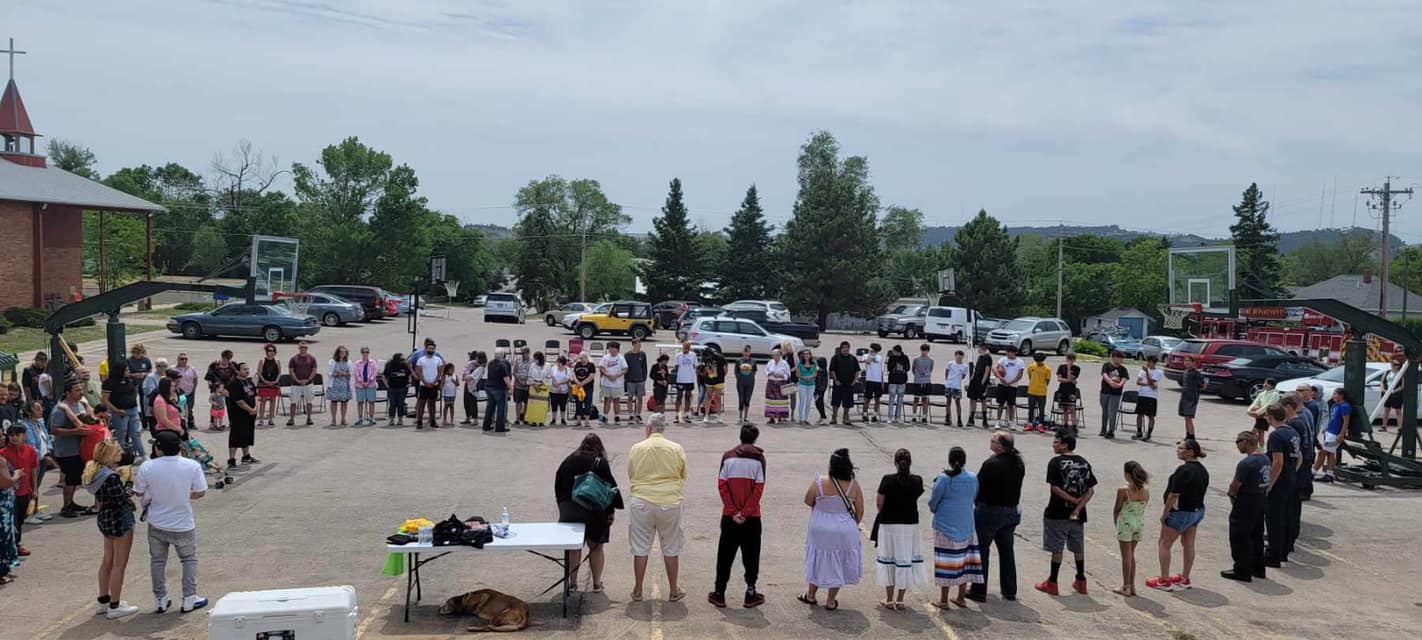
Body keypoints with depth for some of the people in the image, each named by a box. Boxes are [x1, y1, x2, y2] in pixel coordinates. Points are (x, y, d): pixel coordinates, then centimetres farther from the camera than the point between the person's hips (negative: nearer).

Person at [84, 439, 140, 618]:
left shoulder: (97, 472, 3)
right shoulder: (111, 478, -26)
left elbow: (99, 499, 11)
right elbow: (122, 501, -23)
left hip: (105, 520, 9)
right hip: (120, 522, -9)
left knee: (108, 561, 21)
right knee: (119, 565, 1)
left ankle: (104, 599, 33)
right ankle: (114, 607, 8)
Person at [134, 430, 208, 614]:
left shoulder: (147, 467, -15)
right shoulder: (192, 466, -15)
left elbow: (139, 493, -3)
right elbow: (200, 492, -8)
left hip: (157, 524, 1)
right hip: (183, 524, -1)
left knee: (157, 560, 19)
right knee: (189, 559, 18)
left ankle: (160, 600, 27)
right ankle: (189, 600, 19)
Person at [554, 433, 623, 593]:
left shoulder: (567, 461, 7)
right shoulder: (600, 462, -5)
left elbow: (558, 486, 10)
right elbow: (610, 487, -7)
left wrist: (563, 505, 17)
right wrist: (611, 511, -1)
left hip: (569, 510, 3)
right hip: (594, 512, -3)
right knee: (596, 547, 9)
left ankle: (572, 582, 15)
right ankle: (597, 583, 13)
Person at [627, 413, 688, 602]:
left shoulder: (636, 449, -4)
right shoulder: (677, 449, -4)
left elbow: (630, 475, 8)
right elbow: (683, 477, 8)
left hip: (642, 502, 0)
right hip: (670, 503, 0)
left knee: (640, 548, 10)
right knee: (671, 549, 11)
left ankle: (638, 591, 17)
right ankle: (673, 590, 19)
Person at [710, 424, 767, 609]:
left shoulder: (728, 456, -1)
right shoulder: (759, 458, -6)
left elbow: (722, 486, -5)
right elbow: (758, 489, -11)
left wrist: (733, 511, -6)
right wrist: (745, 513, -9)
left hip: (729, 516, 1)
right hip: (752, 517, -1)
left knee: (725, 555, 10)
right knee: (751, 555, 10)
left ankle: (719, 594, 15)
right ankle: (750, 595, 15)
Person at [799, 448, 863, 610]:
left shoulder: (819, 482, -17)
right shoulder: (854, 485, -12)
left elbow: (808, 501, -2)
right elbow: (860, 511, -3)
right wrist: (853, 526, 14)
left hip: (821, 530, -1)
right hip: (845, 531, 1)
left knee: (819, 561, 17)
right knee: (838, 564, 16)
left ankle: (811, 595, 34)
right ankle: (831, 601, 24)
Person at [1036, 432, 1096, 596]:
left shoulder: (1056, 462, -11)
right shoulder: (1084, 463, 5)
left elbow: (1055, 488, -18)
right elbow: (1091, 491, -1)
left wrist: (1074, 500, -9)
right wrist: (1078, 507, -8)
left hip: (1058, 513, -5)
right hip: (1078, 515, 5)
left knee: (1057, 549, 2)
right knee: (1078, 548, 17)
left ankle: (1052, 583, 9)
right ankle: (1081, 582, 25)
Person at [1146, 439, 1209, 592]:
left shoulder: (1184, 470, -24)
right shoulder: (1203, 470, 5)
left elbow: (1174, 495, -24)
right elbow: (1200, 491, 12)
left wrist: (1164, 513, -16)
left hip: (1181, 512, -9)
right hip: (1198, 511, 9)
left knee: (1164, 544, 2)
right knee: (1188, 544, 15)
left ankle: (1164, 581, 3)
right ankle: (1185, 579, 23)